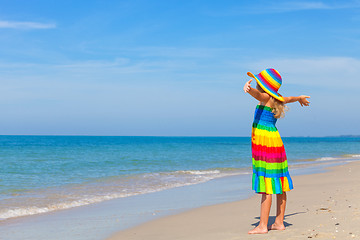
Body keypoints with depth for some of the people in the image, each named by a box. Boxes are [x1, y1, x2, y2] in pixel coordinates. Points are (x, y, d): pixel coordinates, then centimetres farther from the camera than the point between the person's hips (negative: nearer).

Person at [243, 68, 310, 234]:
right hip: (274, 142, 9)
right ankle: (279, 222, 18)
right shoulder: (276, 100, 16)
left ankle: (263, 226, -8)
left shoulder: (266, 98, -10)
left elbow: (258, 94, -34)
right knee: (278, 185, 11)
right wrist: (300, 98, 60)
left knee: (267, 185, -9)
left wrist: (249, 87, -56)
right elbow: (288, 99, 38)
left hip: (266, 144, -9)